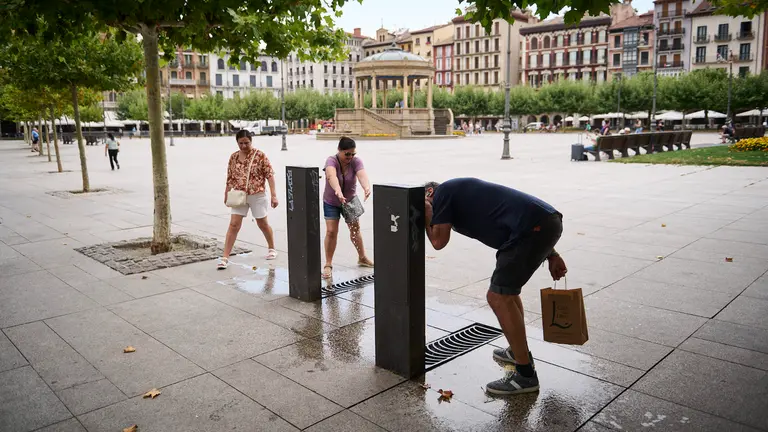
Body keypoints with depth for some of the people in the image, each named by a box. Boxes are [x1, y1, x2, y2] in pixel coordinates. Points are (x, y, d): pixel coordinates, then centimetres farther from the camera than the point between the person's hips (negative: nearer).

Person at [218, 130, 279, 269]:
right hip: (239, 196, 3)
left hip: (258, 195, -3)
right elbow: (230, 177, 11)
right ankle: (225, 257, -3)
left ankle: (272, 249, 35)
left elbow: (270, 175, -11)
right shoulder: (233, 157, 3)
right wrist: (226, 194, 11)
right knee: (233, 225, -4)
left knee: (262, 224, 11)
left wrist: (273, 195, -16)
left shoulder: (260, 155, -9)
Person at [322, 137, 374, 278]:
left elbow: (362, 175, -40)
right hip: (331, 202, -2)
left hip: (350, 200, 3)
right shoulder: (331, 161, -27)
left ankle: (362, 258, 32)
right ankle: (328, 264, 3)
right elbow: (331, 176, -48)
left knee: (355, 228, 12)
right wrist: (338, 191, -69)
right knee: (331, 231, -8)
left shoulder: (356, 161, -20)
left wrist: (366, 187, -62)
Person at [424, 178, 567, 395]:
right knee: (505, 289, 24)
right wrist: (551, 255, 24)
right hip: (547, 221, 10)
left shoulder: (442, 192, 6)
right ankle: (518, 351, 37)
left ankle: (525, 374, 3)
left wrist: (426, 212, 15)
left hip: (536, 226, -10)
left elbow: (439, 241, -3)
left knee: (498, 297, -5)